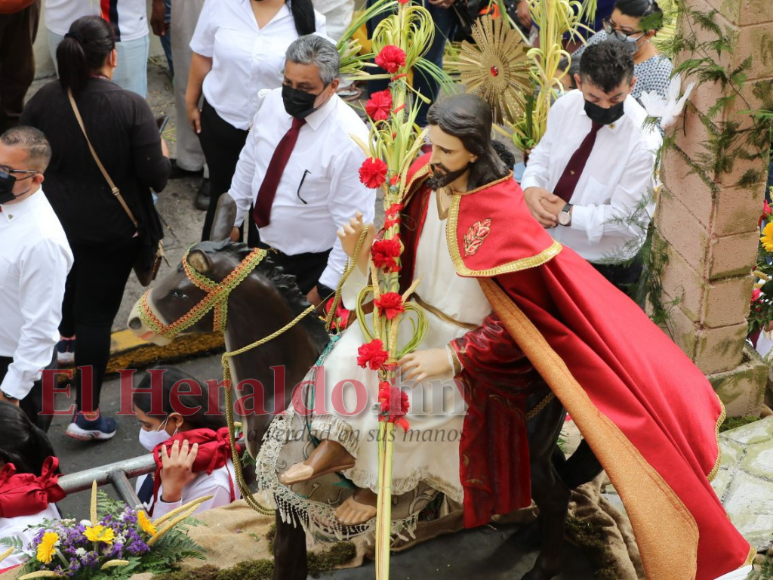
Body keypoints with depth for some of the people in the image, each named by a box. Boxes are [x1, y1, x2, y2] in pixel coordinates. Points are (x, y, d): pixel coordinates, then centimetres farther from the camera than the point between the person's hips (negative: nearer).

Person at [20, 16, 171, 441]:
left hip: (57, 220, 5)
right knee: (97, 312, 1)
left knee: (72, 279, 33)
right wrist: (162, 153, 2)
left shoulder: (42, 100, -10)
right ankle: (87, 415, 5)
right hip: (112, 227, -5)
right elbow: (155, 176, -20)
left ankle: (67, 338, 61)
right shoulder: (131, 106, -22)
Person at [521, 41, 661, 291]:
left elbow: (627, 219, -23)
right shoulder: (566, 105, -10)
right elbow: (542, 155, 6)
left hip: (601, 264, -5)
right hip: (549, 242, 5)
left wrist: (566, 214, -25)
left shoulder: (643, 141, -26)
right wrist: (530, 189, -16)